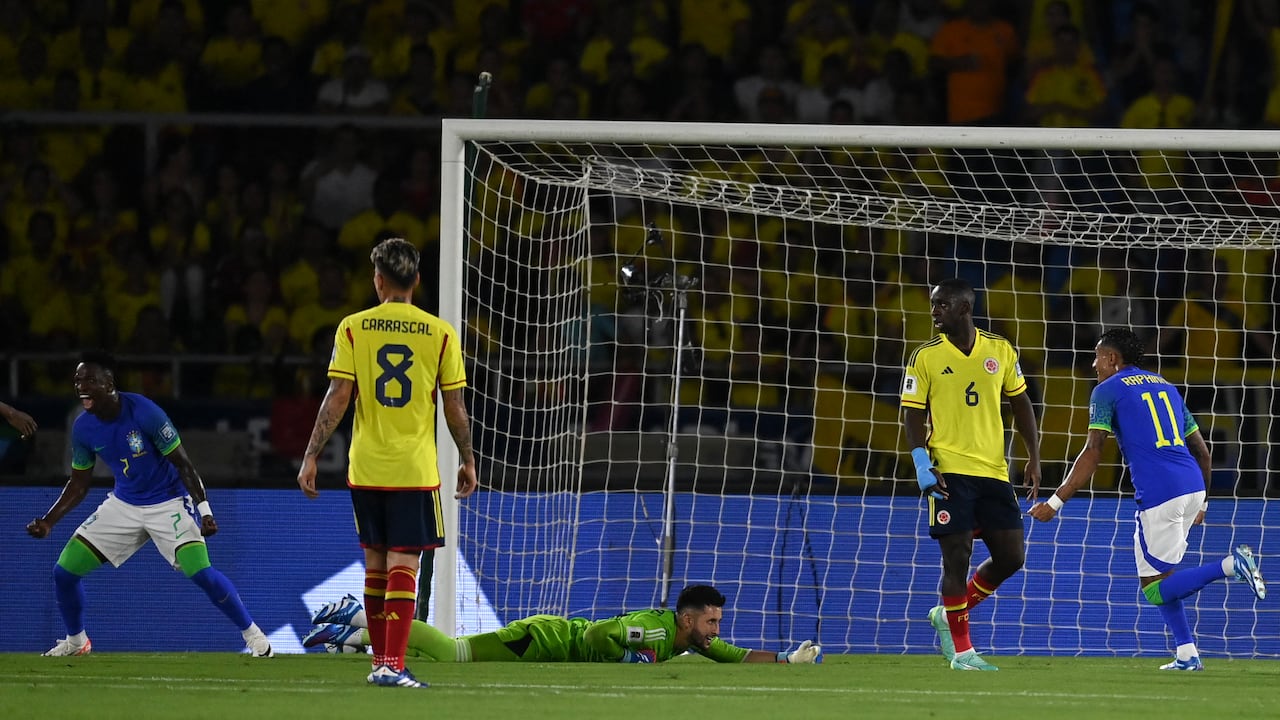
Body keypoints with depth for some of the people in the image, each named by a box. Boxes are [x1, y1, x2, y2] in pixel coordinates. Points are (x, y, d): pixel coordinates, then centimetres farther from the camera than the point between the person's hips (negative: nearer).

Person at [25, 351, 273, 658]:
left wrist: (204, 510, -23)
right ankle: (75, 641, 23)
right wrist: (48, 521, -6)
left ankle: (252, 633, -3)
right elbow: (79, 483, 5)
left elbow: (183, 464, -16)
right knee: (64, 571, -2)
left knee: (201, 572, -23)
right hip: (124, 504, 5)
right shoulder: (83, 428, -8)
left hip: (168, 503, -5)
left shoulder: (144, 413, -24)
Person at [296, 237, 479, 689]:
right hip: (415, 469, -2)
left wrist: (311, 457, -1)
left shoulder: (353, 328, 0)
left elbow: (337, 398, -5)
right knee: (403, 567, -3)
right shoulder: (440, 333, -1)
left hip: (366, 468, 2)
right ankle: (393, 665, -11)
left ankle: (381, 660, 22)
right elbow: (455, 406, 1)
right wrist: (468, 461, 13)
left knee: (375, 564, 14)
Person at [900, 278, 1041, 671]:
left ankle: (948, 616, 22)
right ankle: (961, 650, 2)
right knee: (957, 557, -7)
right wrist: (922, 465, -12)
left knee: (1011, 556, 2)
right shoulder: (925, 358, 0)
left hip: (994, 472, 4)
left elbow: (1021, 404, 14)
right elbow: (913, 416, 0)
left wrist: (1033, 458, 8)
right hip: (949, 472, -4)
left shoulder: (1000, 350, 7)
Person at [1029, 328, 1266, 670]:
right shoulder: (1165, 386, 24)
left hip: (1158, 493, -8)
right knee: (1158, 575, 19)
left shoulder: (1107, 391, 4)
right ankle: (1187, 655, 9)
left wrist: (1055, 502, -8)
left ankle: (1230, 565, -20)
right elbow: (1201, 450, 24)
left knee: (1155, 589, -2)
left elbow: (1093, 452, -8)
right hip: (1193, 487, 8)